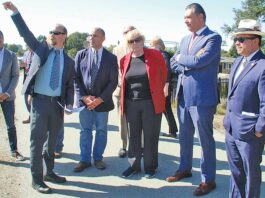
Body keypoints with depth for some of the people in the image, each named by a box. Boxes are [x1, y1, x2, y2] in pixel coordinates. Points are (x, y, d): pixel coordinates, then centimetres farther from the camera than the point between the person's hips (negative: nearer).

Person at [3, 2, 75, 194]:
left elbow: (70, 85, 8)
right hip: (40, 101, -3)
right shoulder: (41, 48, 6)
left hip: (58, 103, 3)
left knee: (52, 140, 15)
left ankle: (49, 172, 30)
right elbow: (25, 32, -3)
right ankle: (37, 179, 11)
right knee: (38, 140, 1)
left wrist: (69, 104, -6)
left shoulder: (69, 61, 9)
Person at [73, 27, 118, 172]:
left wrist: (100, 99, -13)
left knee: (101, 131, 9)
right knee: (85, 130, 8)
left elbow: (113, 81, -4)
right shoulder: (81, 55, 4)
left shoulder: (111, 58, 0)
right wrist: (84, 97, -10)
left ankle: (98, 158, 24)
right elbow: (76, 78, 2)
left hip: (102, 101, -1)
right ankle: (85, 160, 19)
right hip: (84, 99, 1)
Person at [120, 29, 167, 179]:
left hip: (151, 103, -3)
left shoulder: (155, 55, -4)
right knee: (133, 136, 11)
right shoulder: (125, 60, 6)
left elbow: (164, 75, 8)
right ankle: (134, 165, 25)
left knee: (150, 136, 5)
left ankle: (150, 166, 20)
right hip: (131, 103, 3)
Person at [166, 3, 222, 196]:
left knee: (205, 139, 3)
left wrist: (181, 58, -5)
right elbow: (174, 63, 11)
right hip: (183, 96, 8)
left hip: (202, 97, -7)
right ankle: (185, 168, 37)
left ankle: (208, 179, 16)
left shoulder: (213, 37, -9)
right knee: (184, 136, 19)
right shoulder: (185, 40, 15)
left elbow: (200, 61, -22)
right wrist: (189, 64, -7)